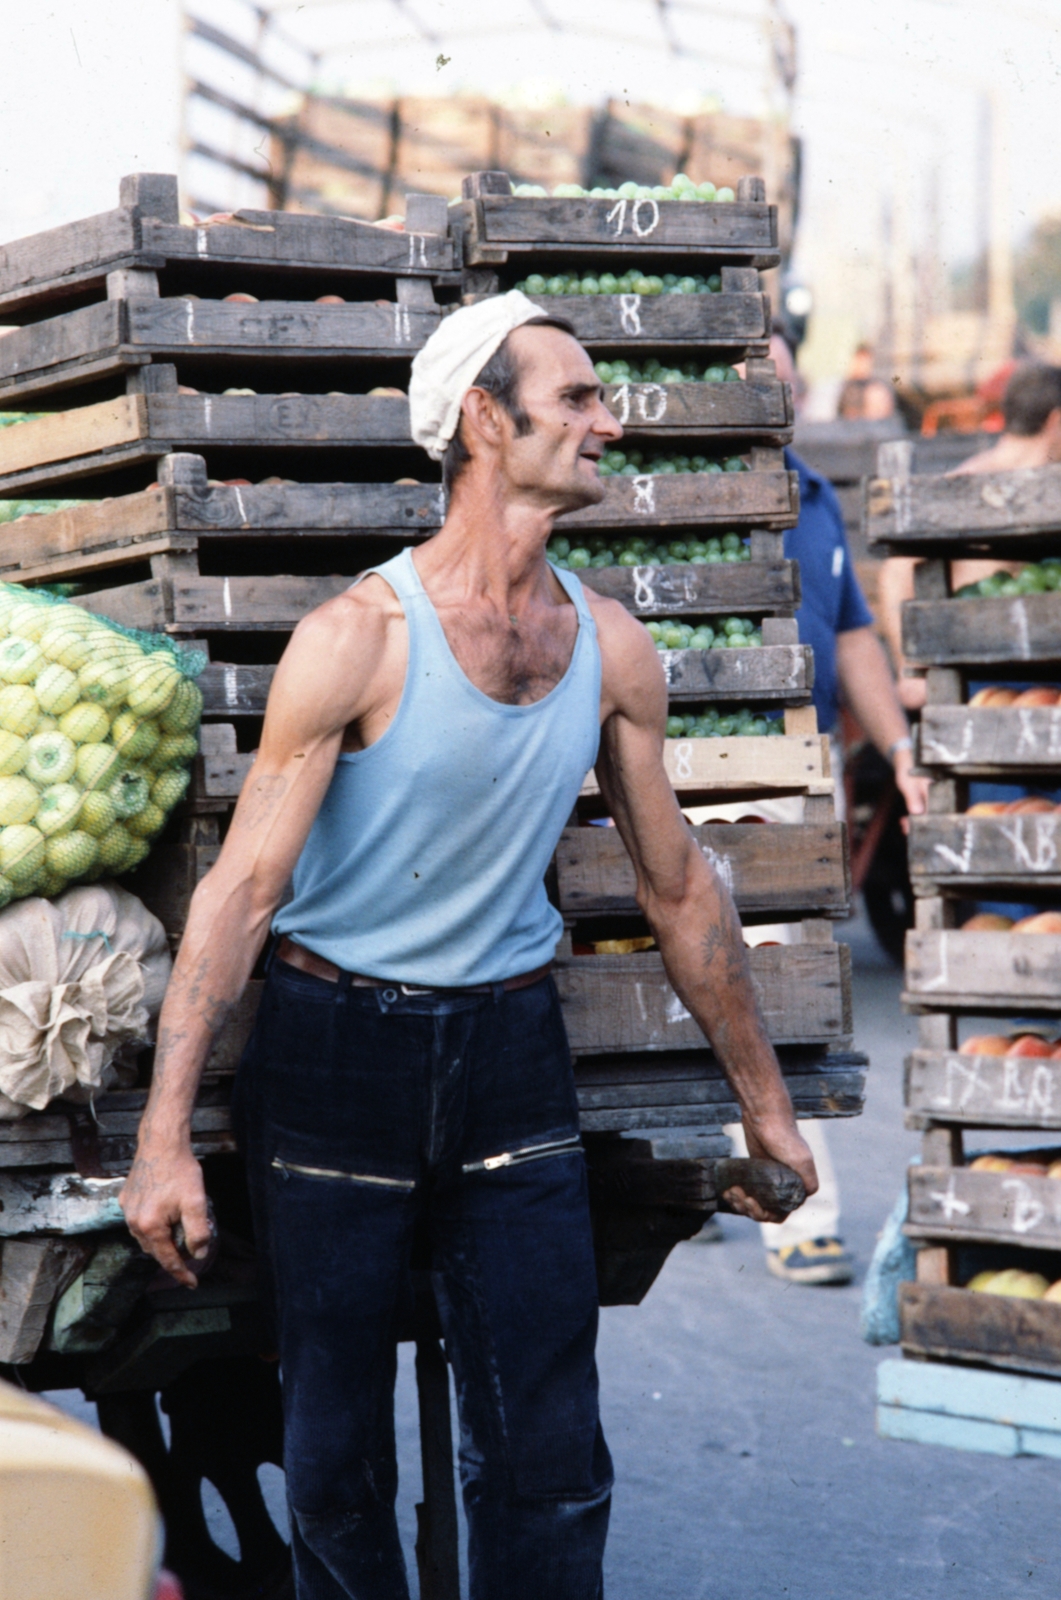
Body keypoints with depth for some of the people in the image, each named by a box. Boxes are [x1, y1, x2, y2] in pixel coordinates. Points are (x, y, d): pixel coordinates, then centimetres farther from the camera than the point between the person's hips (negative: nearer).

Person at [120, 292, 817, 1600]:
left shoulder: (612, 648, 1)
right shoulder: (361, 635, -14)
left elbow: (678, 886, 12)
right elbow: (242, 883, -14)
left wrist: (763, 1101, 16)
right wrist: (165, 1137, -19)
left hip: (510, 1051, 4)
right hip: (336, 1051, -4)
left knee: (550, 1460, 2)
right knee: (338, 1449, 6)